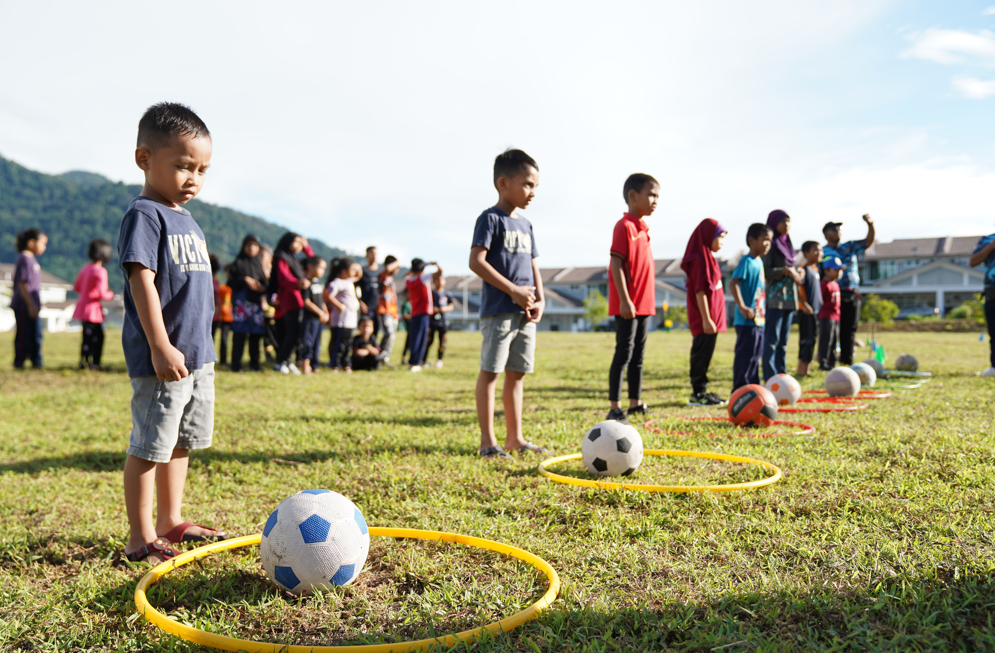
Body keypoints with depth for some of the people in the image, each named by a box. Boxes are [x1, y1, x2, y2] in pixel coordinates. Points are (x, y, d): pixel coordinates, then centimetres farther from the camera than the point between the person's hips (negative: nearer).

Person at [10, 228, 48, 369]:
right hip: (23, 306, -9)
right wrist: (31, 305, -20)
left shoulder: (31, 259, 14)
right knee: (24, 335, -2)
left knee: (36, 334, 12)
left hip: (32, 306, 9)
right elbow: (22, 285, -19)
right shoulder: (24, 259, -14)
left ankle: (36, 362, 17)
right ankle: (19, 363, 6)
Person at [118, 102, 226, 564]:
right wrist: (161, 347, -24)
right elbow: (142, 281, -18)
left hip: (199, 353, 9)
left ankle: (170, 522, 29)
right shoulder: (144, 215, -10)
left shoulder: (187, 221, 17)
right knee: (150, 445, -2)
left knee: (181, 442, 16)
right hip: (163, 358, -9)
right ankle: (140, 538, 8)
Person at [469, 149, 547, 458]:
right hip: (498, 310, -8)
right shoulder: (490, 218, -6)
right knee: (490, 371, -3)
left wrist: (540, 300, 5)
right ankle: (487, 440, 2)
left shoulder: (525, 224, 18)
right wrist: (513, 290, -17)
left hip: (525, 313, 8)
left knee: (517, 374, 11)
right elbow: (476, 261, -16)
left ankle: (515, 437, 18)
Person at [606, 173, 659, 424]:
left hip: (644, 304, 9)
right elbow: (616, 264, -17)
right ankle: (614, 408, 1)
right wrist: (624, 300, -21)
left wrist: (648, 301, 18)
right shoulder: (625, 226, -12)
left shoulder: (642, 228, 15)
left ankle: (635, 403, 22)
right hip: (628, 305, -9)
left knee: (638, 355, 13)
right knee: (624, 354, -5)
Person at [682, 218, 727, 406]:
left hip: (711, 316, 10)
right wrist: (706, 319, -21)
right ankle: (698, 394, 1)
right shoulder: (699, 259, -15)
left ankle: (700, 391, 19)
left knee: (703, 353, 12)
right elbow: (700, 291, -19)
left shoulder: (708, 257, 16)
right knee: (702, 353, -5)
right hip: (704, 318, -10)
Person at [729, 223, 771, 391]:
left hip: (759, 319, 9)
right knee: (745, 355, -7)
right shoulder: (746, 261, -13)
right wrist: (742, 307, -29)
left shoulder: (759, 261, 15)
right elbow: (733, 283, -24)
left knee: (755, 355, 15)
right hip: (747, 321, -9)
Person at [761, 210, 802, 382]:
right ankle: (770, 377, -7)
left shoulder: (787, 244, 18)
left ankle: (781, 374, 15)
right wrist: (786, 271, -20)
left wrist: (797, 275, 4)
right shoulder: (770, 245, -6)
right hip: (774, 297, -8)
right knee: (772, 338, -8)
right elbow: (765, 271, -14)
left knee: (783, 340, 10)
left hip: (789, 296, 8)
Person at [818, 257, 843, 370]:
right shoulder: (825, 284, -13)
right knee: (826, 340, -8)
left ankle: (832, 363, 19)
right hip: (826, 317, -9)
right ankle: (823, 363, -4)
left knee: (834, 340, 12)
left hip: (836, 316, 9)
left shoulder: (836, 284, 16)